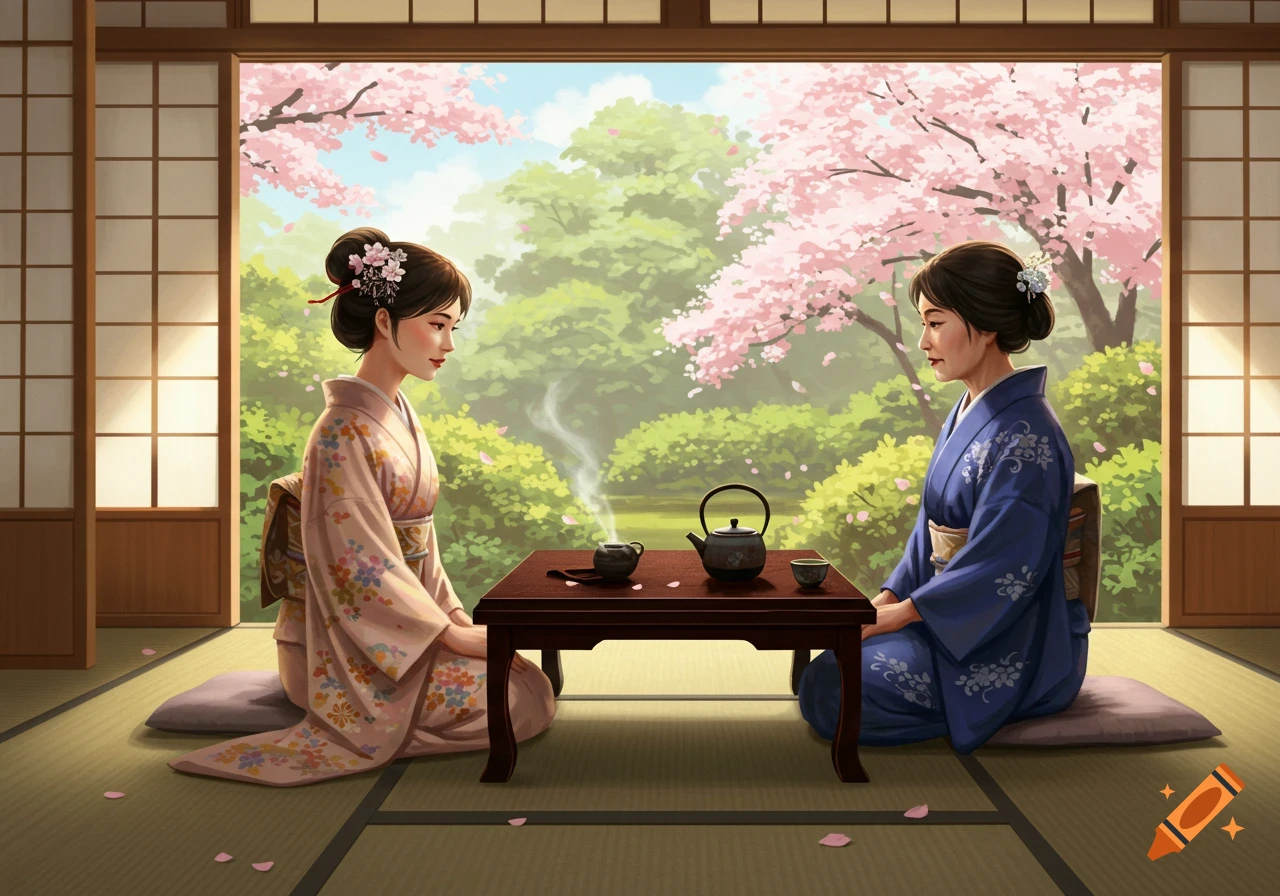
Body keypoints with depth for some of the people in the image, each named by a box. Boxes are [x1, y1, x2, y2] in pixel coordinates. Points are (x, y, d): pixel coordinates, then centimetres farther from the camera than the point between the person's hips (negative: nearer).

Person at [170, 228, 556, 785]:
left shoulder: (397, 414, 10)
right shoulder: (346, 432, -20)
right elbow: (361, 567, -22)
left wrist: (454, 614, 4)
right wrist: (453, 635, -18)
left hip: (397, 626, 9)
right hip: (343, 647, -9)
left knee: (532, 677, 5)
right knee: (525, 702, -14)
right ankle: (364, 727, -3)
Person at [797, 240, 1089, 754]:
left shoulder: (1024, 436, -22)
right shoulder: (966, 413, 8)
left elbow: (997, 574, -24)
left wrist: (897, 615, -17)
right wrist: (887, 597, 0)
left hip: (1010, 652, -9)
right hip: (956, 622, 9)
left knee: (829, 691, -18)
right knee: (817, 659, 3)